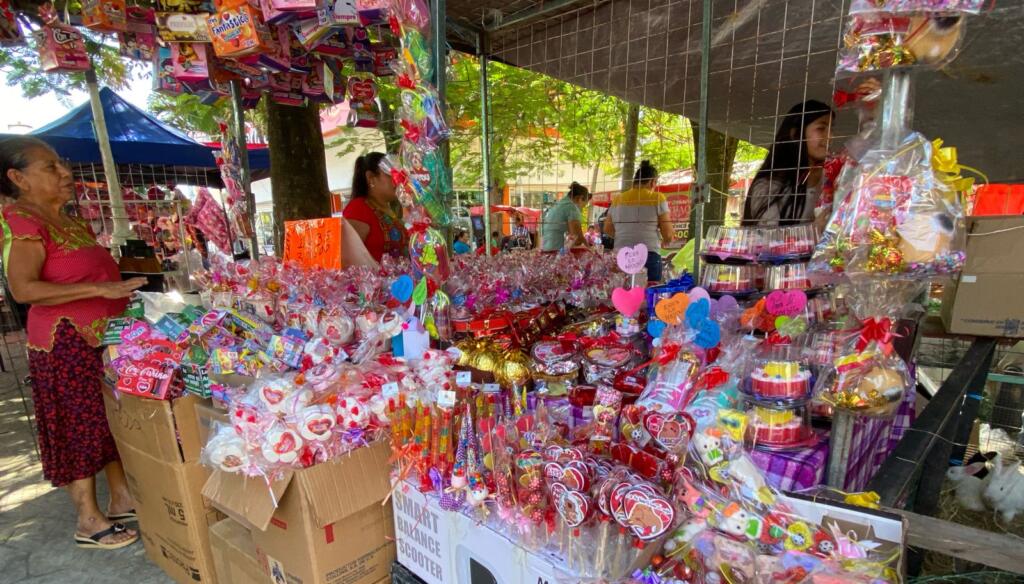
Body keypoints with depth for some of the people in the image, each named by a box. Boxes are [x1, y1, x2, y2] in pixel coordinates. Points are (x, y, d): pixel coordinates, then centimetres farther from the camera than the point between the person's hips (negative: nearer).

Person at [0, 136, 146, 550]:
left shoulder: (69, 221, 14)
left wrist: (126, 291, 12)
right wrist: (100, 289, -30)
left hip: (103, 336, 9)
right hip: (67, 341, -9)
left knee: (111, 418, 14)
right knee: (79, 426, 1)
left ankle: (122, 499, 28)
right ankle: (89, 522, 15)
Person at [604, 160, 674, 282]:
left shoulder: (618, 199, 10)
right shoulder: (657, 198, 0)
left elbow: (608, 230, 16)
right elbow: (668, 234, -2)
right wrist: (664, 242, 19)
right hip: (648, 255, -4)